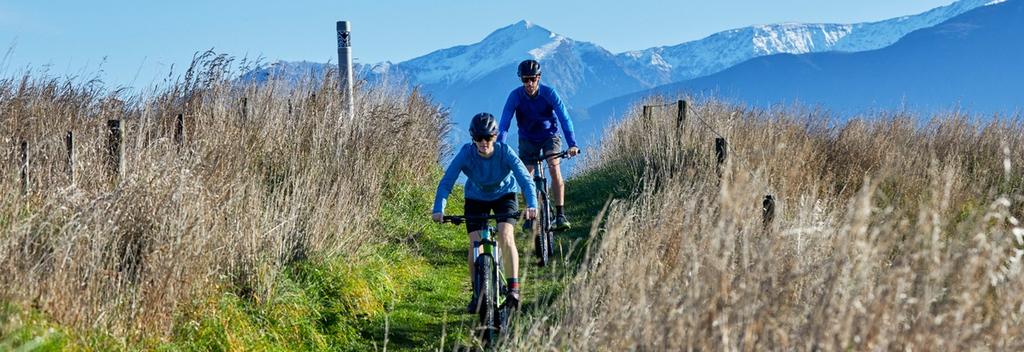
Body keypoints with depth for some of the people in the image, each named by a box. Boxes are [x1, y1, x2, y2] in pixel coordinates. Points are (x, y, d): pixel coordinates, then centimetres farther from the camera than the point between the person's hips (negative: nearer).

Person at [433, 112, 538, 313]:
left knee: (505, 236, -23)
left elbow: (525, 178, -36)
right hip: (476, 198, 1)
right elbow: (447, 181, -31)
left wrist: (532, 204, -53)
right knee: (475, 243, -10)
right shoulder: (466, 153, -28)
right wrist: (439, 209, -45)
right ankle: (477, 294, 3)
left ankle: (513, 287, -16)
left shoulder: (505, 152, -29)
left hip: (504, 195, -1)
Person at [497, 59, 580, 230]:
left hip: (549, 135, -2)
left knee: (554, 167, -23)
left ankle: (560, 214, -19)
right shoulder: (515, 96, -21)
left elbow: (564, 118, -27)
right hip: (527, 139, 2)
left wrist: (572, 144, -38)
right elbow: (504, 123, -24)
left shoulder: (549, 93, -23)